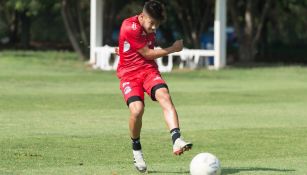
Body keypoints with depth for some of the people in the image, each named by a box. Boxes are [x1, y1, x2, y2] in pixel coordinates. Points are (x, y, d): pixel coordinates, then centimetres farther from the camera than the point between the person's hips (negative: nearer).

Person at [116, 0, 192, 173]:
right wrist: (173, 49, -3)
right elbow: (148, 54, -11)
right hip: (129, 73, -5)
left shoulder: (151, 27, 9)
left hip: (149, 70, 5)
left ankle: (177, 140, -42)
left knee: (165, 96, -25)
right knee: (137, 109, -26)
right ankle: (136, 149, 2)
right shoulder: (130, 27, -16)